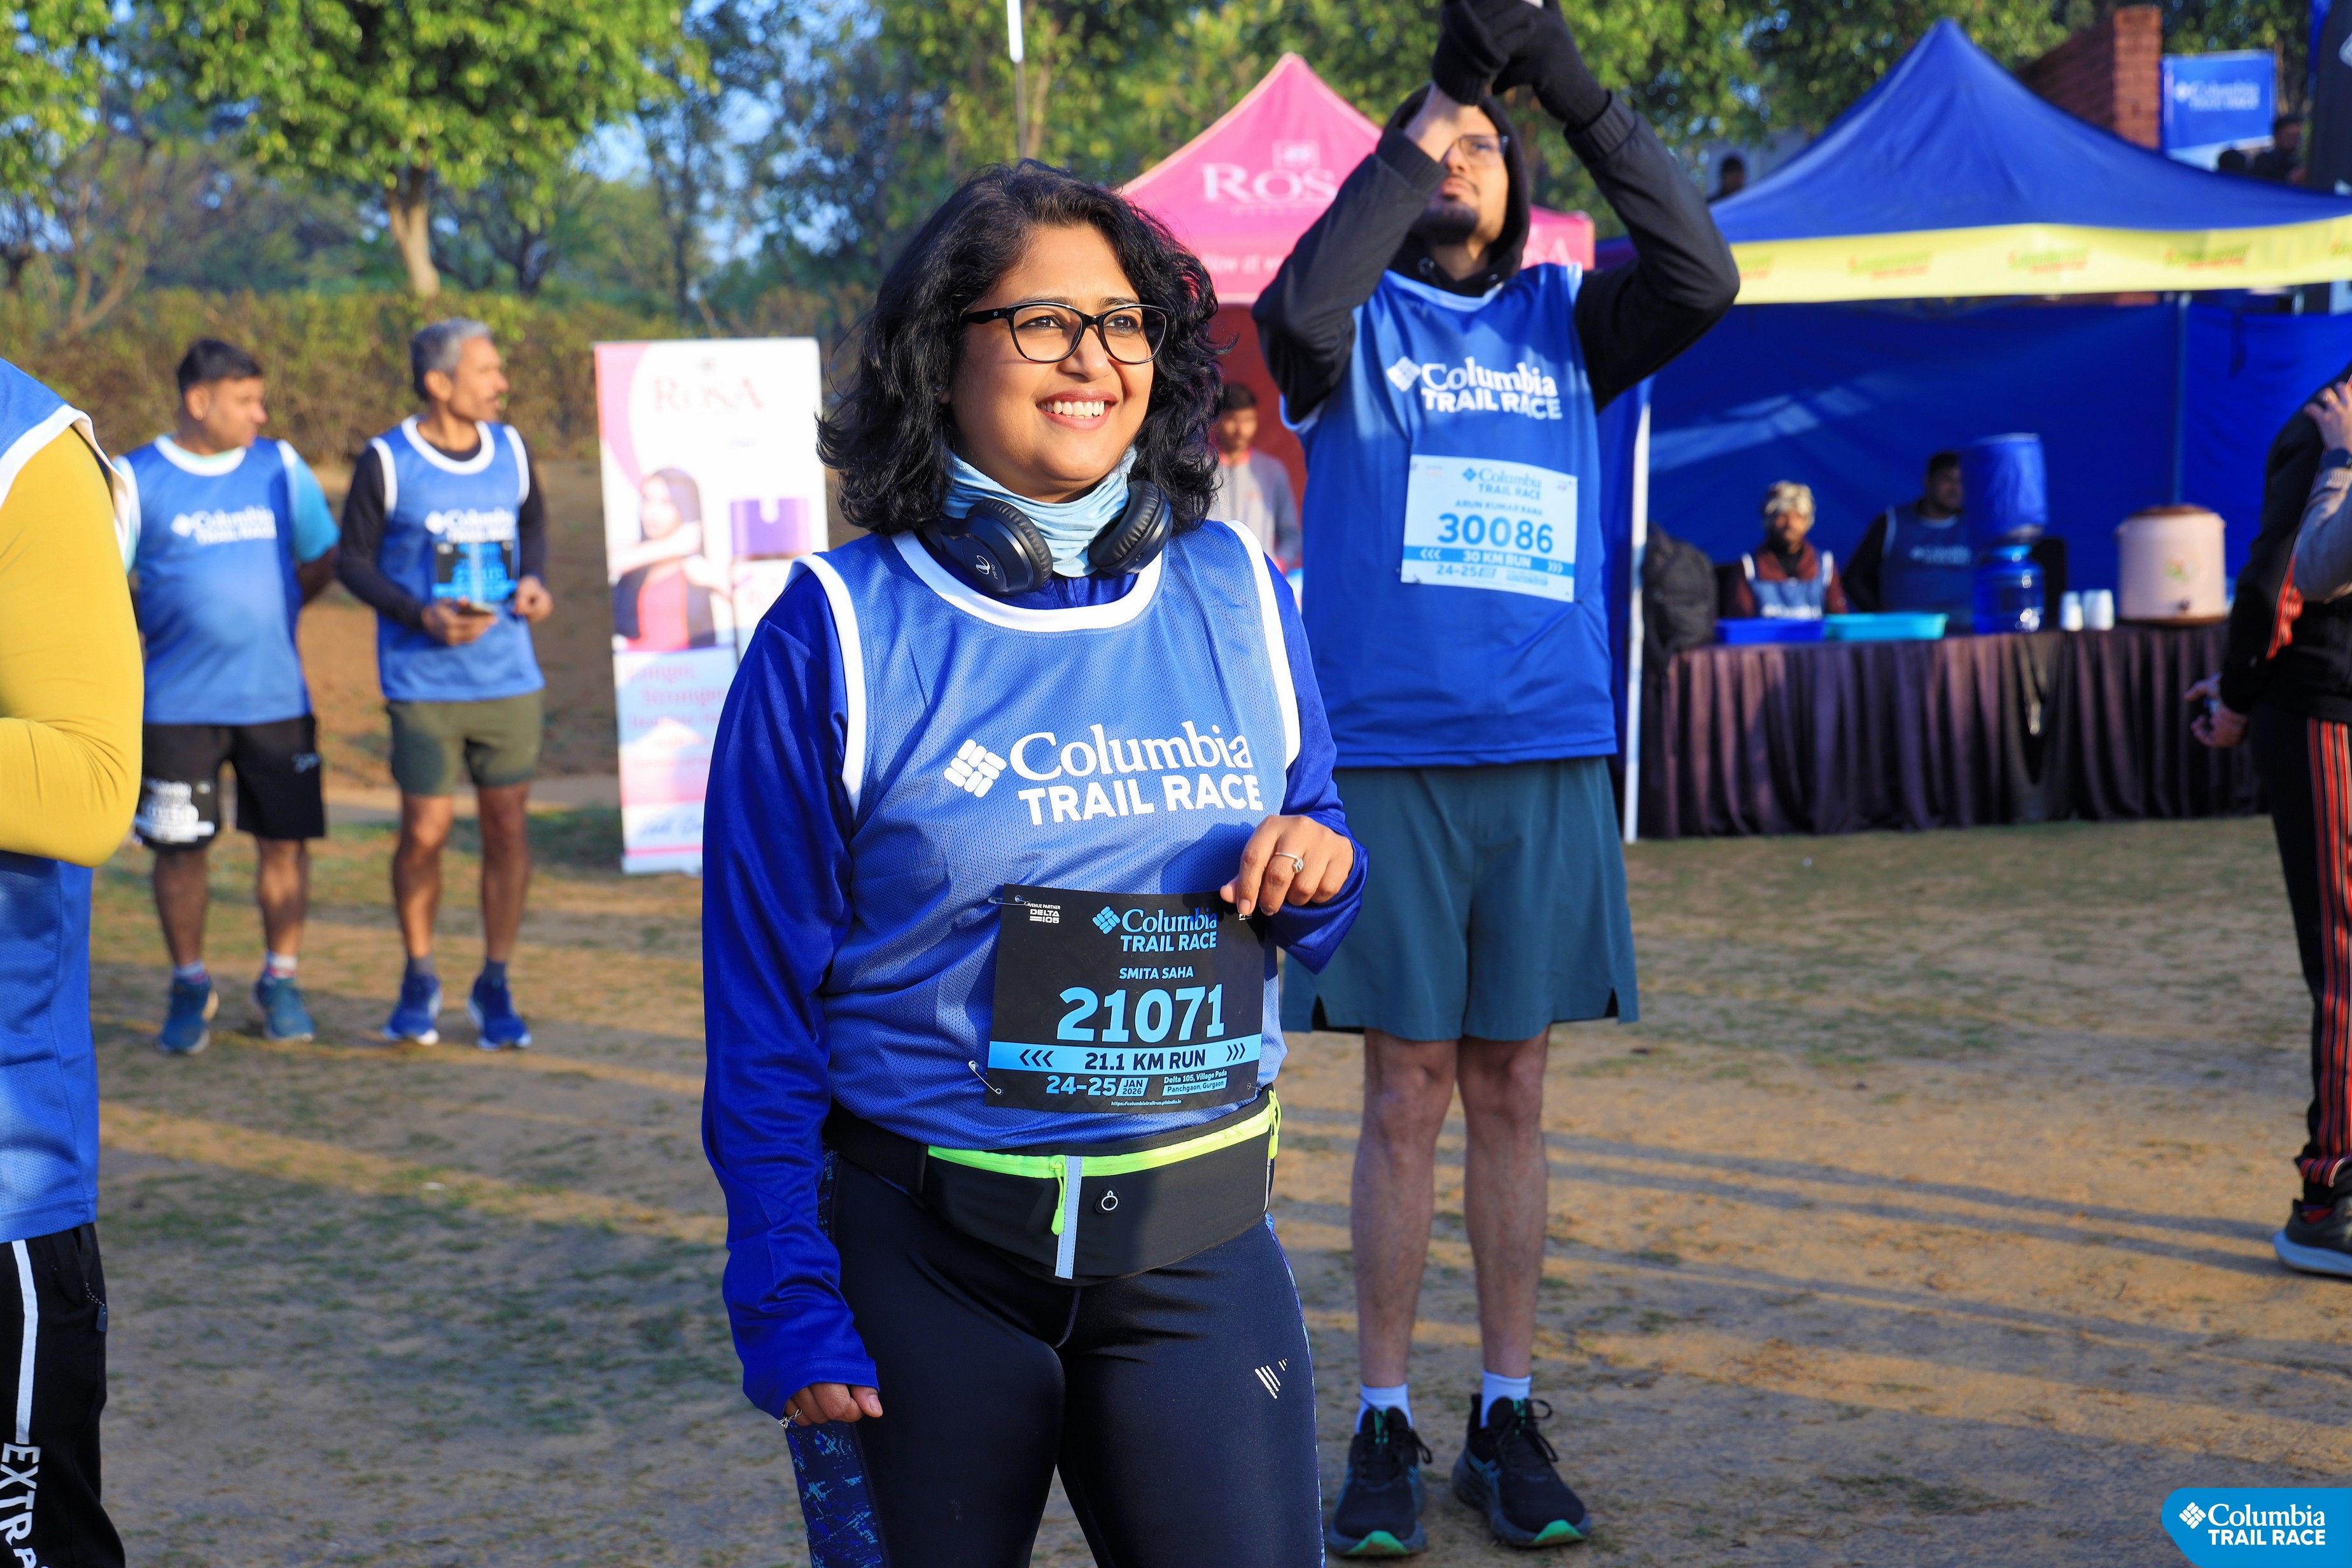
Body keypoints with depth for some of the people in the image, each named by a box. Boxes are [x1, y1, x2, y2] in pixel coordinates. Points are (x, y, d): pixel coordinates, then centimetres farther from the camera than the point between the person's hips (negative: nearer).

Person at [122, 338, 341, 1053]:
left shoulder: (281, 467, 6)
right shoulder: (137, 479, -2)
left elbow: (322, 561, 15)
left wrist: (267, 613, 8)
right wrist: (168, 621, 0)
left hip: (276, 696, 2)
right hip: (179, 704, -2)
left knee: (285, 839, 3)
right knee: (179, 848, 2)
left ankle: (280, 980, 19)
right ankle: (190, 987, 19)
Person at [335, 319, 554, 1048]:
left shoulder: (511, 449, 6)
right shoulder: (387, 462, -6)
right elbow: (352, 560, -1)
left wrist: (535, 582, 2)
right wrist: (421, 616, -15)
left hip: (509, 678, 3)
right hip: (424, 682, -3)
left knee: (508, 826, 2)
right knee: (425, 831, -3)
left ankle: (495, 988, 16)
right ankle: (419, 978, 20)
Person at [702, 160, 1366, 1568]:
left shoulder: (1238, 603, 3)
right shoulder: (840, 638, -7)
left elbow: (1308, 892, 16)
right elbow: (764, 1006, -4)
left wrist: (1320, 870, -8)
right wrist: (790, 1304, -8)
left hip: (1196, 1247, 2)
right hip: (924, 1263, -2)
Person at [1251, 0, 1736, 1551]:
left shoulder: (1565, 322, 9)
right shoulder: (1357, 320, 4)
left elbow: (1702, 275, -10)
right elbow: (1297, 312, -20)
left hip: (1548, 765, 2)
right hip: (1386, 764, -2)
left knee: (1512, 1099, 8)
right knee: (1407, 1101, 2)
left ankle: (1509, 1421, 17)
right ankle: (1385, 1426, 11)